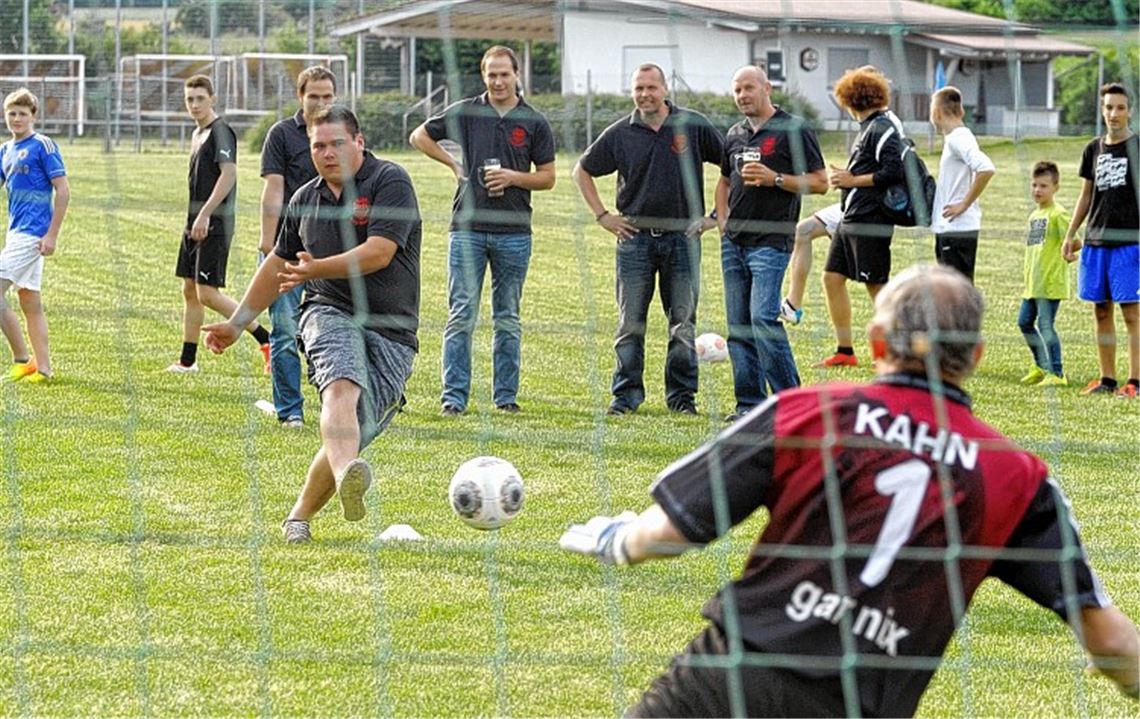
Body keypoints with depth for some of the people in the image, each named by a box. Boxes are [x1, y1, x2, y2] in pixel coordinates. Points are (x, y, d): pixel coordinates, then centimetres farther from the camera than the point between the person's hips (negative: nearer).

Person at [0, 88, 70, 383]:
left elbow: (63, 191, -12)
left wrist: (52, 235, -16)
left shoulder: (43, 145, -8)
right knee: (30, 303, 9)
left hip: (32, 234, -9)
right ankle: (43, 368, 11)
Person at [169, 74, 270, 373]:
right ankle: (187, 360, 18)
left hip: (214, 225, -10)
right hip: (196, 223, 10)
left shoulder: (220, 132, -12)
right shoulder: (197, 134, 16)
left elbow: (229, 174, -23)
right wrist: (195, 219, 20)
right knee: (190, 291, 12)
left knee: (208, 293, -13)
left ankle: (265, 339, -7)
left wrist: (205, 215, -25)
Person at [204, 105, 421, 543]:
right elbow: (279, 263, 30)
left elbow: (379, 253, -15)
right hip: (330, 313, 2)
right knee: (342, 384, -33)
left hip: (391, 332, -2)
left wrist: (317, 269, -26)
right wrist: (237, 323, 34)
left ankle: (299, 517, 14)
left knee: (353, 436, -8)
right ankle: (347, 476, -61)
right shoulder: (305, 199, 16)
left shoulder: (390, 181, -2)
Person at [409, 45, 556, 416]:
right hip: (468, 228, -1)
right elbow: (420, 136, 14)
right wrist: (454, 164, 3)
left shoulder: (534, 122, 4)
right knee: (461, 316, -3)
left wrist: (513, 177, -11)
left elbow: (547, 177, 6)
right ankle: (454, 396, -2)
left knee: (508, 319, 7)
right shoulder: (465, 113, 3)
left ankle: (506, 396, 13)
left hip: (514, 231, 1)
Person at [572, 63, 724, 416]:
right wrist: (602, 215, 8)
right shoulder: (620, 134, 3)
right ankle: (626, 395, 7)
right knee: (630, 322, 1)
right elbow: (583, 171, 15)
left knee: (683, 321, 3)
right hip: (635, 237, 1)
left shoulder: (693, 126, -1)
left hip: (683, 237, -1)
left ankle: (682, 395, 11)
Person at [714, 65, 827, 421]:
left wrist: (775, 178, -16)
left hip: (770, 241, -7)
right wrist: (722, 220, 13)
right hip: (733, 242, 7)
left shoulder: (793, 130, -4)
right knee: (738, 325, 6)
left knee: (763, 319, -16)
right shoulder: (735, 134, 16)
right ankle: (750, 403, 11)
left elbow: (820, 182, -6)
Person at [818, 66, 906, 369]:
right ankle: (845, 351, 17)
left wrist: (852, 180, -14)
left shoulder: (881, 129, -15)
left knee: (877, 286, -5)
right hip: (851, 219, 10)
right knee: (832, 278, 11)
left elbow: (893, 173, -22)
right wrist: (845, 176, 10)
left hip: (870, 220, -10)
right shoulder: (868, 128, 15)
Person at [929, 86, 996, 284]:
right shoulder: (954, 139, 15)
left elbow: (986, 169, -28)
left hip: (957, 230, -10)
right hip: (948, 229, 10)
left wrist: (964, 204, -20)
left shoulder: (958, 139, -14)